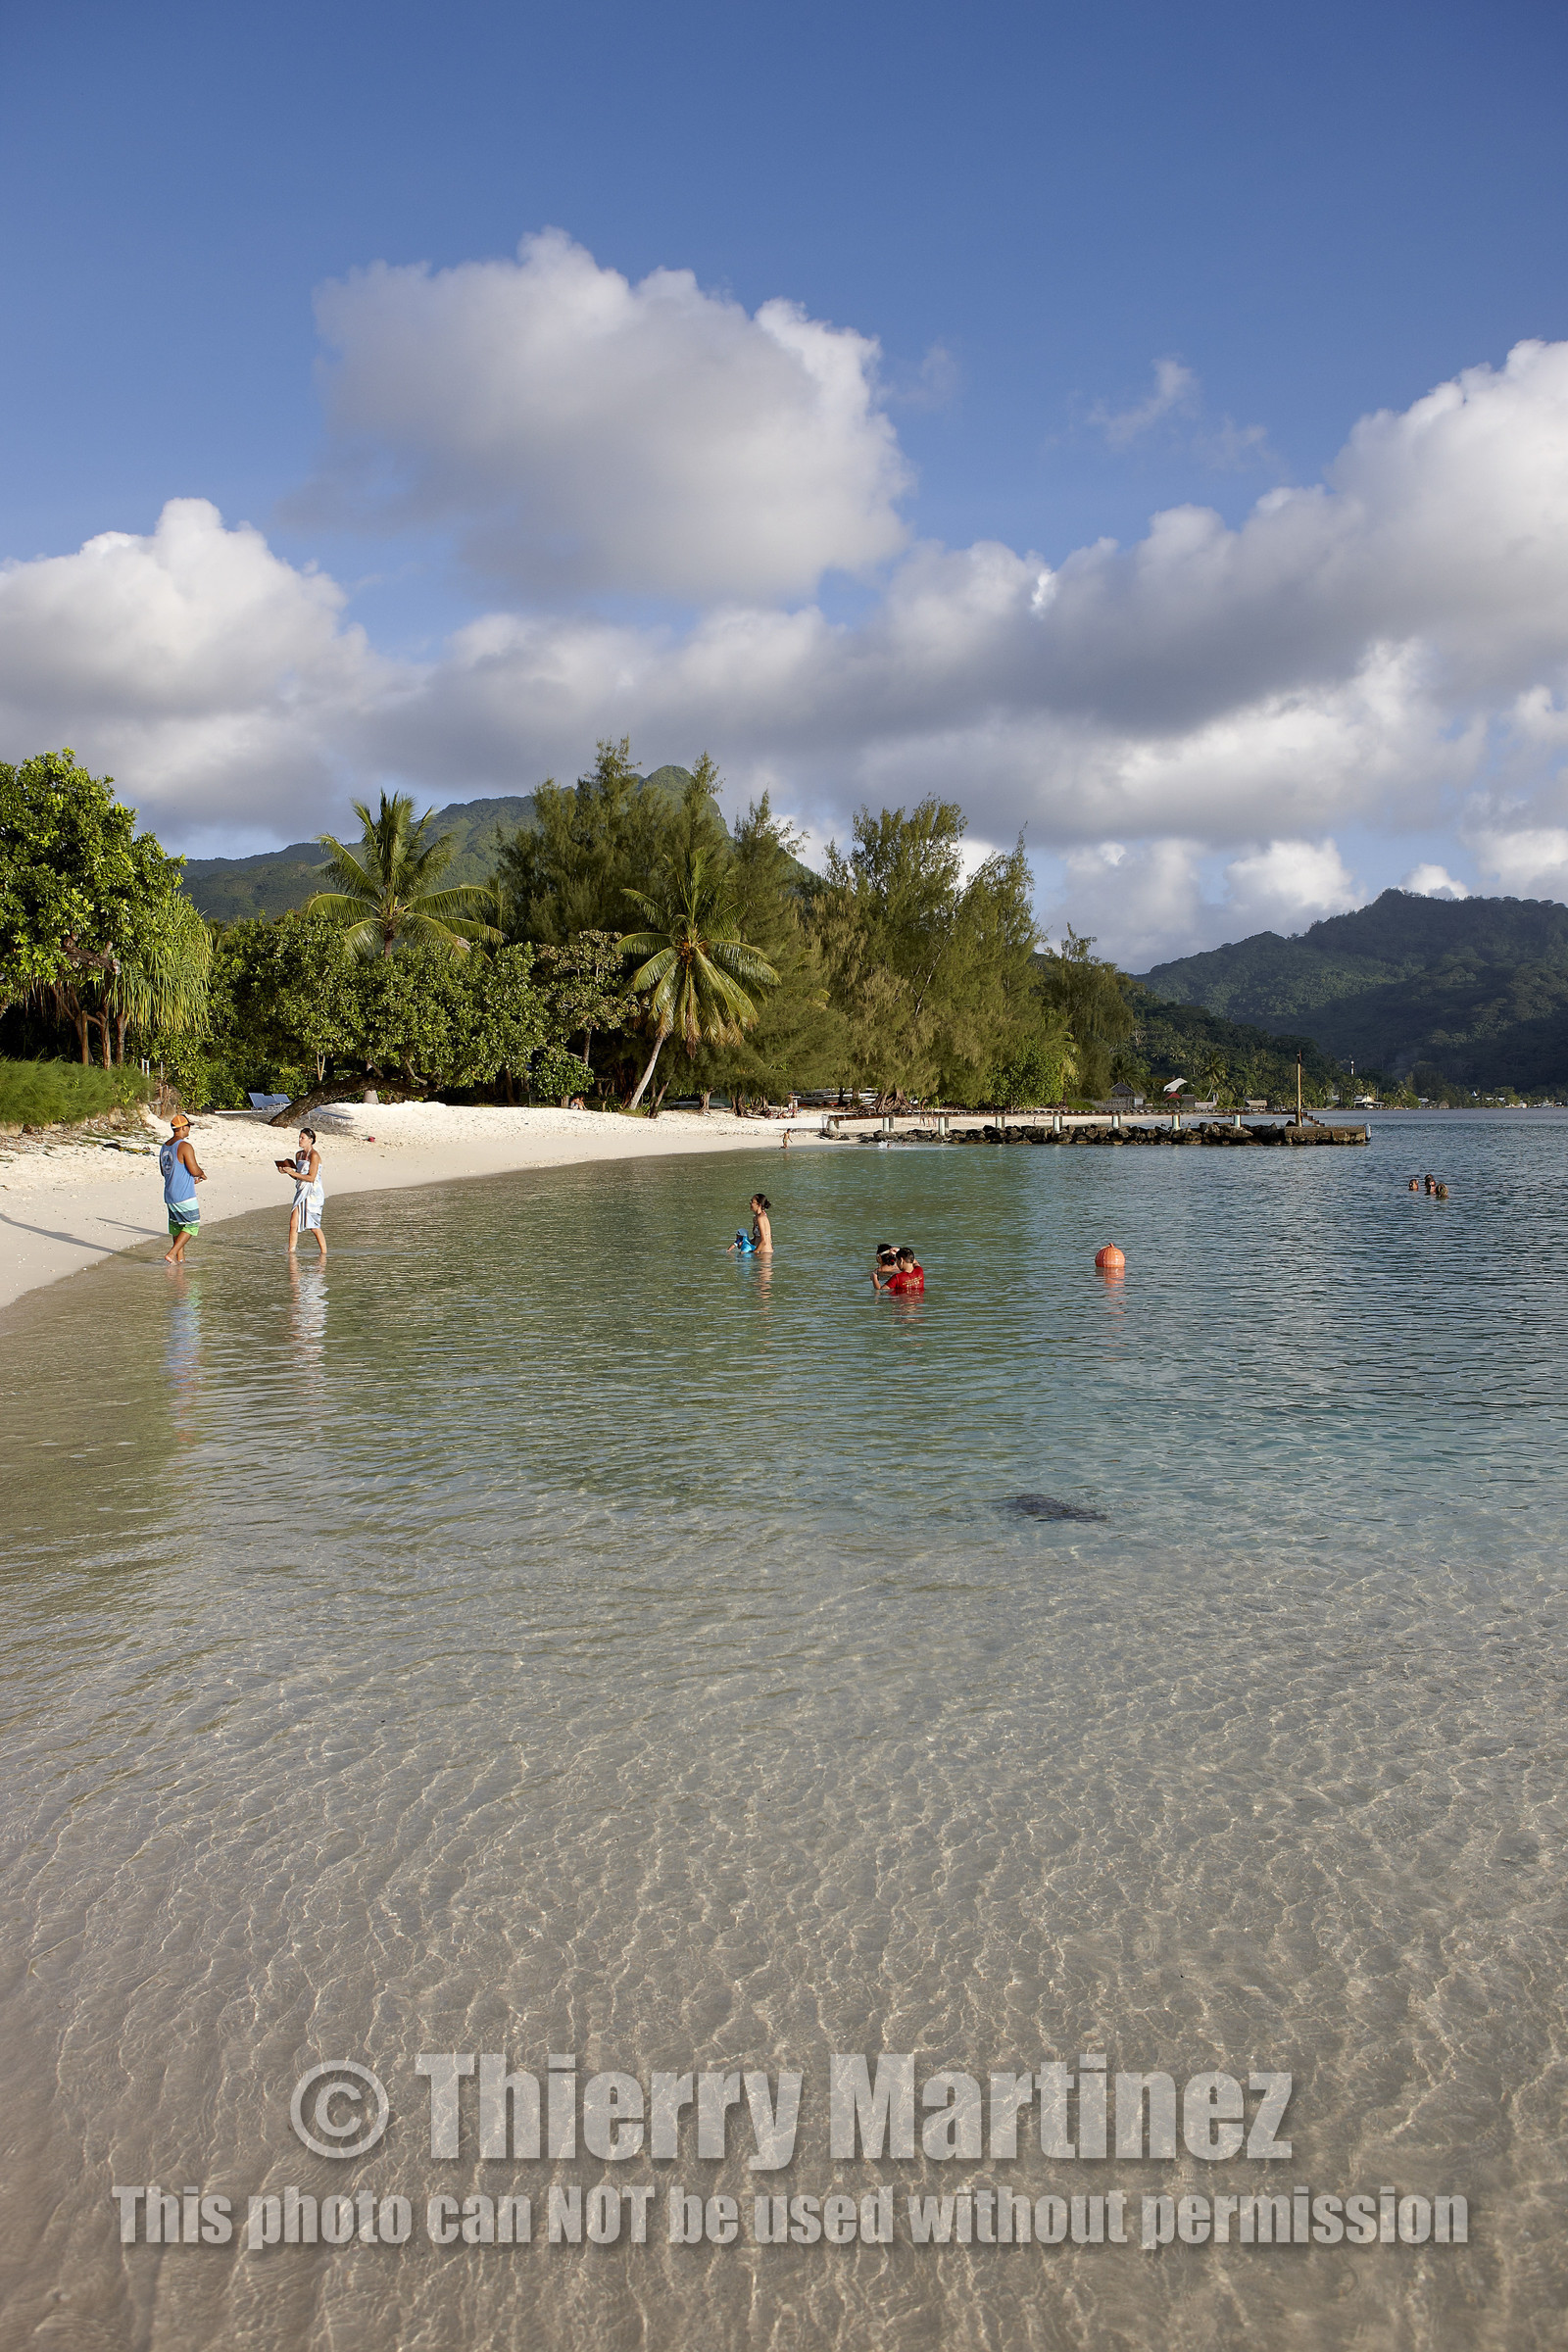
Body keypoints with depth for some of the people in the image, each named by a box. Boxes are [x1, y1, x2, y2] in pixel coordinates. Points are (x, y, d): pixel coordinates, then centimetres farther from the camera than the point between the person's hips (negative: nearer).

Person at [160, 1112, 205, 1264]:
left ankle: (180, 1259, 17)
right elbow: (194, 1170, -20)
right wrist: (202, 1173, 5)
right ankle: (171, 1254, -8)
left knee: (176, 1227, 14)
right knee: (192, 1225, 1)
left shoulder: (165, 1147, 12)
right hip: (184, 1195, -8)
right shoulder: (185, 1146, -15)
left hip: (169, 1195, 8)